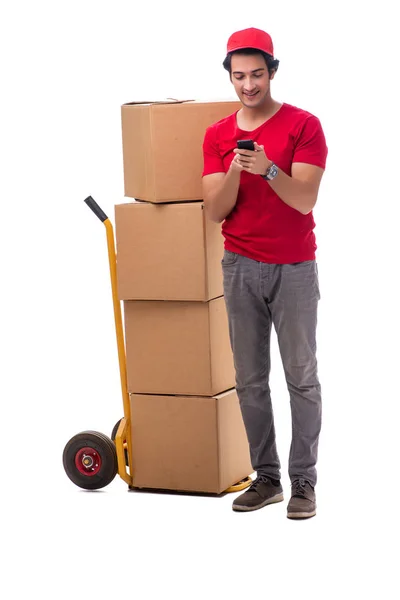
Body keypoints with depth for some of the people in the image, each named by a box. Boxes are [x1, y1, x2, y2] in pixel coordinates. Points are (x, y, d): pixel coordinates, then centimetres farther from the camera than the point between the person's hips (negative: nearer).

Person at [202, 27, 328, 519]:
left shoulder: (303, 126, -5)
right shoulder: (217, 135, 7)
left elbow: (304, 200, -12)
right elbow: (215, 212, 2)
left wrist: (268, 169, -29)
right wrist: (234, 171, -17)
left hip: (294, 269, -3)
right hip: (241, 268, 4)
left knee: (302, 378, 0)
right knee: (250, 380, 6)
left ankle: (304, 481, 5)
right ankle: (266, 477, 14)